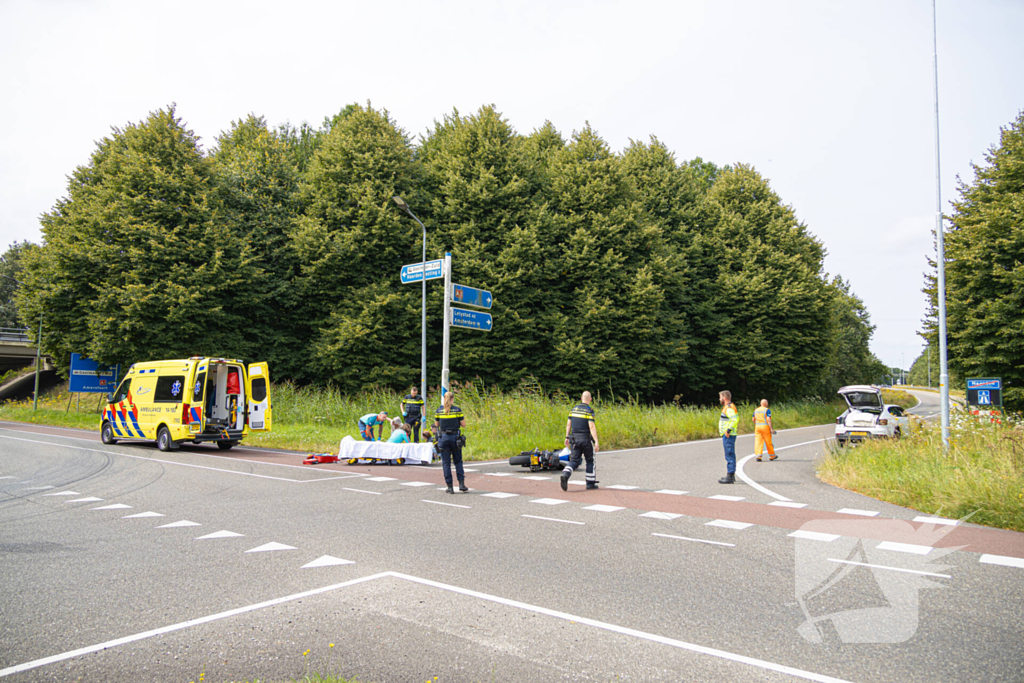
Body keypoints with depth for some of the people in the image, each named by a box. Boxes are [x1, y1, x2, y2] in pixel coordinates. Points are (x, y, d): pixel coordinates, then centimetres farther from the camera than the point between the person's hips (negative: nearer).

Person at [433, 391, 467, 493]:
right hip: (455, 437, 0)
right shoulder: (457, 410, -4)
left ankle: (449, 487, 5)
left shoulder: (438, 410, 0)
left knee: (446, 463, 6)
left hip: (443, 437, 0)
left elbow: (436, 425, 7)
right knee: (458, 461, 15)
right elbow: (463, 424, -1)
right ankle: (461, 483, 5)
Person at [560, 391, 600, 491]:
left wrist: (567, 437, 18)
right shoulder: (589, 411, -10)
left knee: (574, 461, 2)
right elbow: (592, 427, -19)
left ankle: (565, 475, -25)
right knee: (590, 461, 14)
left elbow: (568, 424, 9)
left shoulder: (574, 409, 8)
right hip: (586, 438, -4)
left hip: (574, 439, 4)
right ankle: (590, 483, 18)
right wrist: (596, 442, -21)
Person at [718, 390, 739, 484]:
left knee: (729, 455, -10)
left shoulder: (729, 407, -15)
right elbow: (734, 419, 24)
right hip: (727, 435, 11)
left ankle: (730, 477, -10)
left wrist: (728, 430, -26)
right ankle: (731, 475, 22)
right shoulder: (727, 407, 18)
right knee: (730, 455, 15)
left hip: (728, 435, -11)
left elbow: (735, 419, -26)